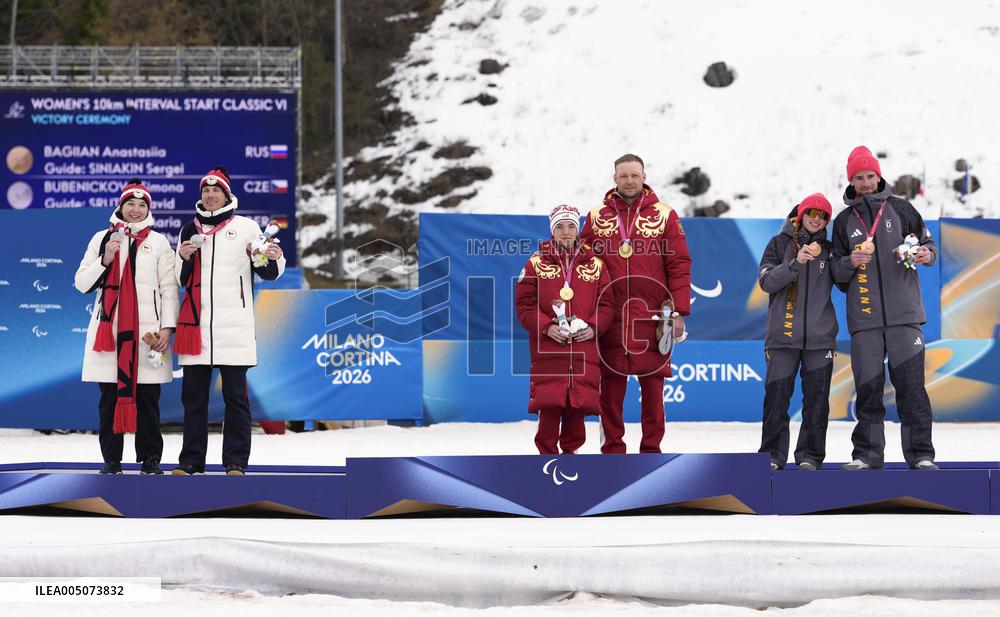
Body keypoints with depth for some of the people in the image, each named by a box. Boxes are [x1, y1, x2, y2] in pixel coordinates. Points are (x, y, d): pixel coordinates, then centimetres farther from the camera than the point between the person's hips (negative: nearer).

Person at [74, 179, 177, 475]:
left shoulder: (159, 242, 9)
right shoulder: (102, 238, 11)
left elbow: (169, 288, 4)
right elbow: (81, 283, 8)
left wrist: (167, 327, -6)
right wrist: (105, 260, -8)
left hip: (147, 331, -1)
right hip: (109, 327, 1)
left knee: (147, 398, -2)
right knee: (110, 397, 1)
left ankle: (150, 459, 4)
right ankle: (111, 459, 7)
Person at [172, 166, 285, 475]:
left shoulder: (246, 227, 6)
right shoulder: (190, 230, 14)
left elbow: (268, 273, 7)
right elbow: (181, 281, 16)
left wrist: (274, 259, -14)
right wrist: (184, 259, -3)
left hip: (235, 325, -3)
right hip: (196, 324, 3)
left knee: (235, 395, -2)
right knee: (193, 395, 4)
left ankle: (236, 462, 0)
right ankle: (191, 460, 9)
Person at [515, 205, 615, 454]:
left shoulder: (595, 264, 10)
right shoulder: (536, 264, 5)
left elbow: (606, 303, 10)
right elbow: (524, 304, 1)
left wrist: (594, 327, -8)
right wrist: (547, 327, -12)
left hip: (584, 346, 2)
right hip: (548, 349, -2)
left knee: (580, 402, 2)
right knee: (550, 404, -5)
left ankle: (571, 449, 18)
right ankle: (547, 452, 6)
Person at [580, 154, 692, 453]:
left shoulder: (664, 215, 5)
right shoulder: (597, 217, 9)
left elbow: (679, 265, 2)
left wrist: (679, 312, -5)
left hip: (652, 316, -1)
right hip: (610, 316, 1)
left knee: (652, 384, 2)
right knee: (611, 384, 2)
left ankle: (651, 449, 11)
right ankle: (613, 449, 10)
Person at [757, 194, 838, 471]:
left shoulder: (828, 249, 12)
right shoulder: (780, 244, 7)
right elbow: (766, 281, -4)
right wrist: (796, 263, -17)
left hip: (820, 336, 2)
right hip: (783, 334, -2)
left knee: (816, 398, 0)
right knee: (776, 396, -3)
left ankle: (810, 455, 7)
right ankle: (773, 455, 5)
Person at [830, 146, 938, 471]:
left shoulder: (900, 209, 8)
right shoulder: (844, 221, 13)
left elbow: (928, 244, 10)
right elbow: (836, 271, 13)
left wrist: (927, 254, -13)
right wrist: (850, 262, -9)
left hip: (903, 313, -2)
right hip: (863, 317, 2)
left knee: (910, 383, -6)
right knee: (868, 386, 1)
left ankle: (920, 454, -2)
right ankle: (867, 454, 8)